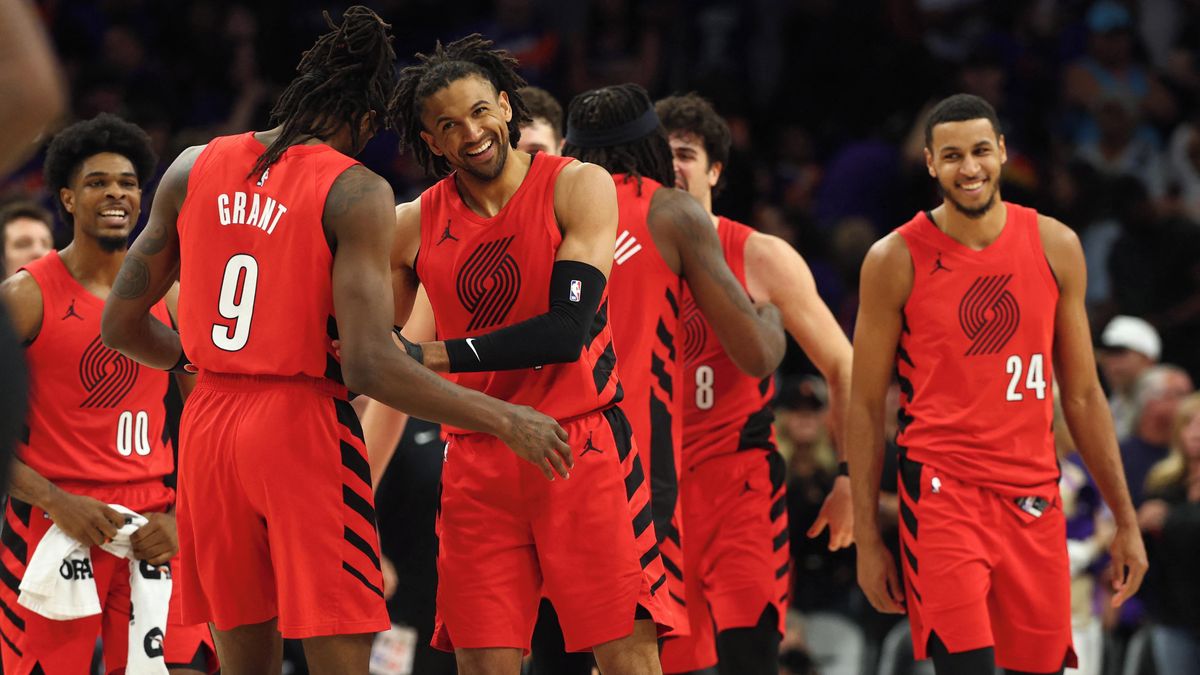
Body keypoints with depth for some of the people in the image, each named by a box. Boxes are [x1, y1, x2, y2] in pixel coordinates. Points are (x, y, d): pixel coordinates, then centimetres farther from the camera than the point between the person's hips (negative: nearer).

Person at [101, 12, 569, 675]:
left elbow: (122, 324, 11)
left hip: (209, 422, 5)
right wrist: (506, 420, -12)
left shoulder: (194, 168, 6)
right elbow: (369, 365, -19)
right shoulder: (356, 192, -10)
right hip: (303, 424, -5)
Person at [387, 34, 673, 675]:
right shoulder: (414, 226, 5)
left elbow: (568, 330, -16)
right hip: (477, 465, 3)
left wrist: (432, 355, -18)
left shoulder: (578, 187, -5)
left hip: (583, 448, -3)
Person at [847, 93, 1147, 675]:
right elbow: (866, 407, 2)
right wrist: (867, 538, -2)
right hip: (941, 490, -4)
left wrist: (1125, 520, 10)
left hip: (1034, 496, 4)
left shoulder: (1055, 246, 7)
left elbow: (1081, 395, 12)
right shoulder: (896, 260, -2)